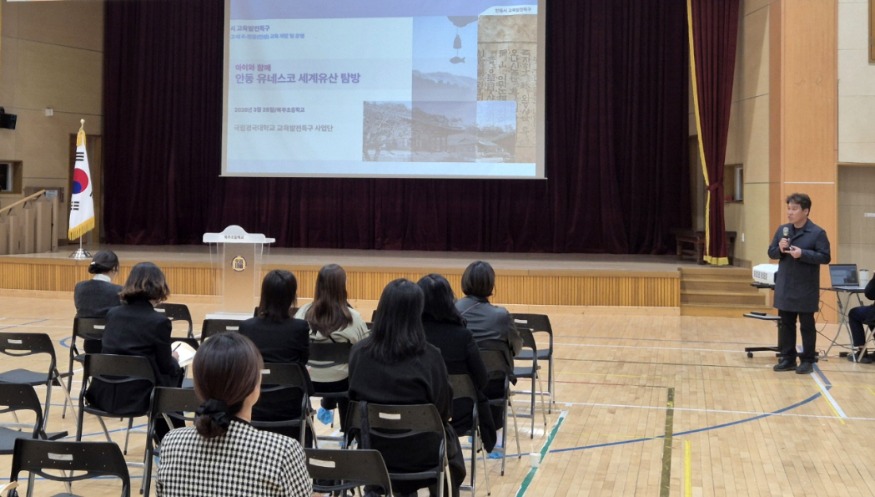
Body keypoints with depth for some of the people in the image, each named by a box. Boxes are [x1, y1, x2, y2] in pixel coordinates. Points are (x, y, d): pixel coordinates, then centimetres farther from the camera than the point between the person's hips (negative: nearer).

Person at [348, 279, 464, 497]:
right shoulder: (429, 356, -21)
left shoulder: (359, 352, -12)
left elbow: (354, 400, 3)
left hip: (372, 448, 3)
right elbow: (444, 410, -10)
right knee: (447, 435, 31)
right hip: (418, 452, -3)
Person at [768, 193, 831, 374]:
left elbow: (825, 257, -12)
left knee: (807, 326, 5)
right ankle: (787, 358, 19)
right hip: (784, 287, 5)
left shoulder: (817, 233, -9)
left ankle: (807, 360, 14)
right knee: (785, 324, 10)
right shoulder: (782, 230, 7)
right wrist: (780, 249, -11)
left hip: (806, 289, -5)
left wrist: (803, 254, -22)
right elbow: (771, 252, 12)